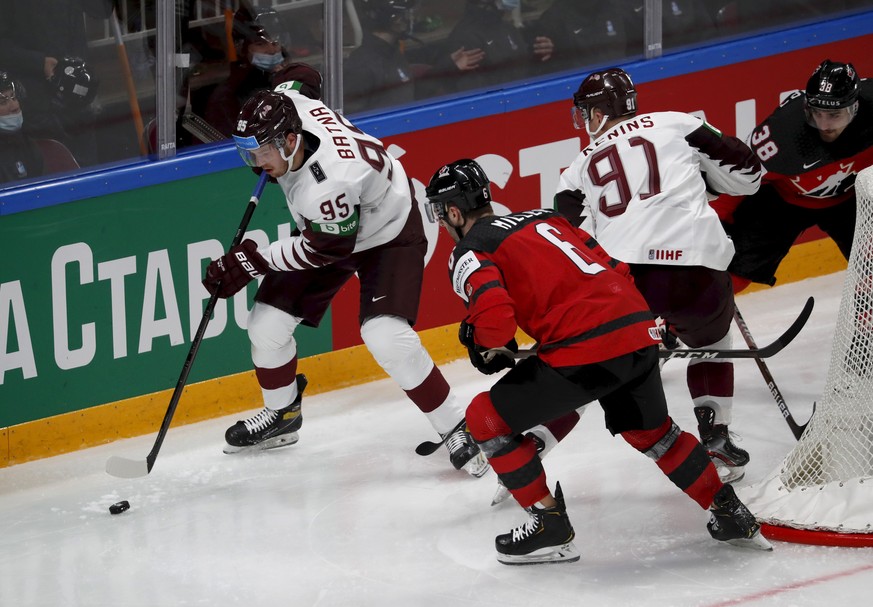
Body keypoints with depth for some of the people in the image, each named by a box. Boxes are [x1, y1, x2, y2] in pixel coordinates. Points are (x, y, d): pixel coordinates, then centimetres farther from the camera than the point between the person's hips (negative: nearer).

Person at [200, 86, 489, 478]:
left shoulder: (329, 183, -42)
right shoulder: (286, 105, -21)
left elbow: (324, 249, -28)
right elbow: (295, 80, 4)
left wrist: (254, 261, -22)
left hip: (387, 235, -8)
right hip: (324, 229, 8)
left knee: (385, 337, -27)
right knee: (268, 324, 3)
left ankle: (455, 429, -10)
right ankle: (281, 416, 30)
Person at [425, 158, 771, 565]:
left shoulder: (470, 252, 2)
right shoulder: (544, 218, 25)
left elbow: (494, 316, -15)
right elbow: (614, 268, 24)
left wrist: (494, 349, 6)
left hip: (584, 352, -8)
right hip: (637, 330, 8)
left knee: (489, 419, 8)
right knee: (651, 431, 32)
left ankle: (550, 525, 9)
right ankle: (730, 515, 35)